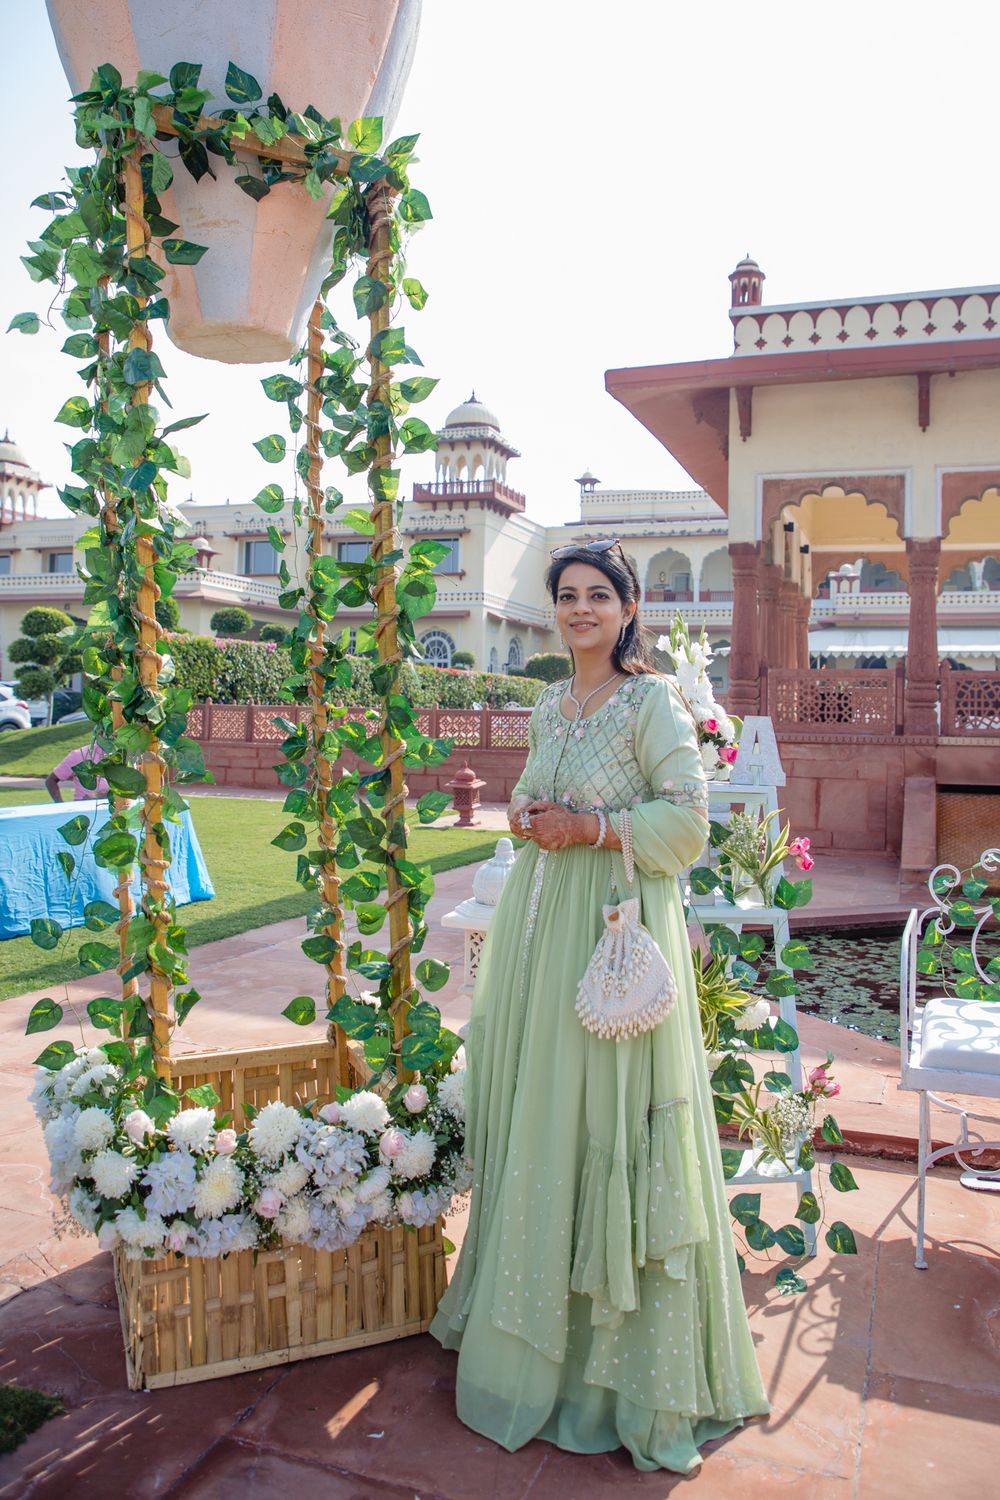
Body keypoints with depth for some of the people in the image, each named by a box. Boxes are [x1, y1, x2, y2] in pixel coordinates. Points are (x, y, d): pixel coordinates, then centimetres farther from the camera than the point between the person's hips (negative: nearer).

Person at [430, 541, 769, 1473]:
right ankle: (531, 1309, 33)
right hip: (539, 919, 7)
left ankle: (619, 1343, 18)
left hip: (616, 923, -7)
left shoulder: (651, 703, -9)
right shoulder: (550, 707, 12)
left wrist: (587, 828, -17)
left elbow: (688, 818, -13)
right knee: (533, 1108, 14)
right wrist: (523, 817, 1)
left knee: (602, 1117, -1)